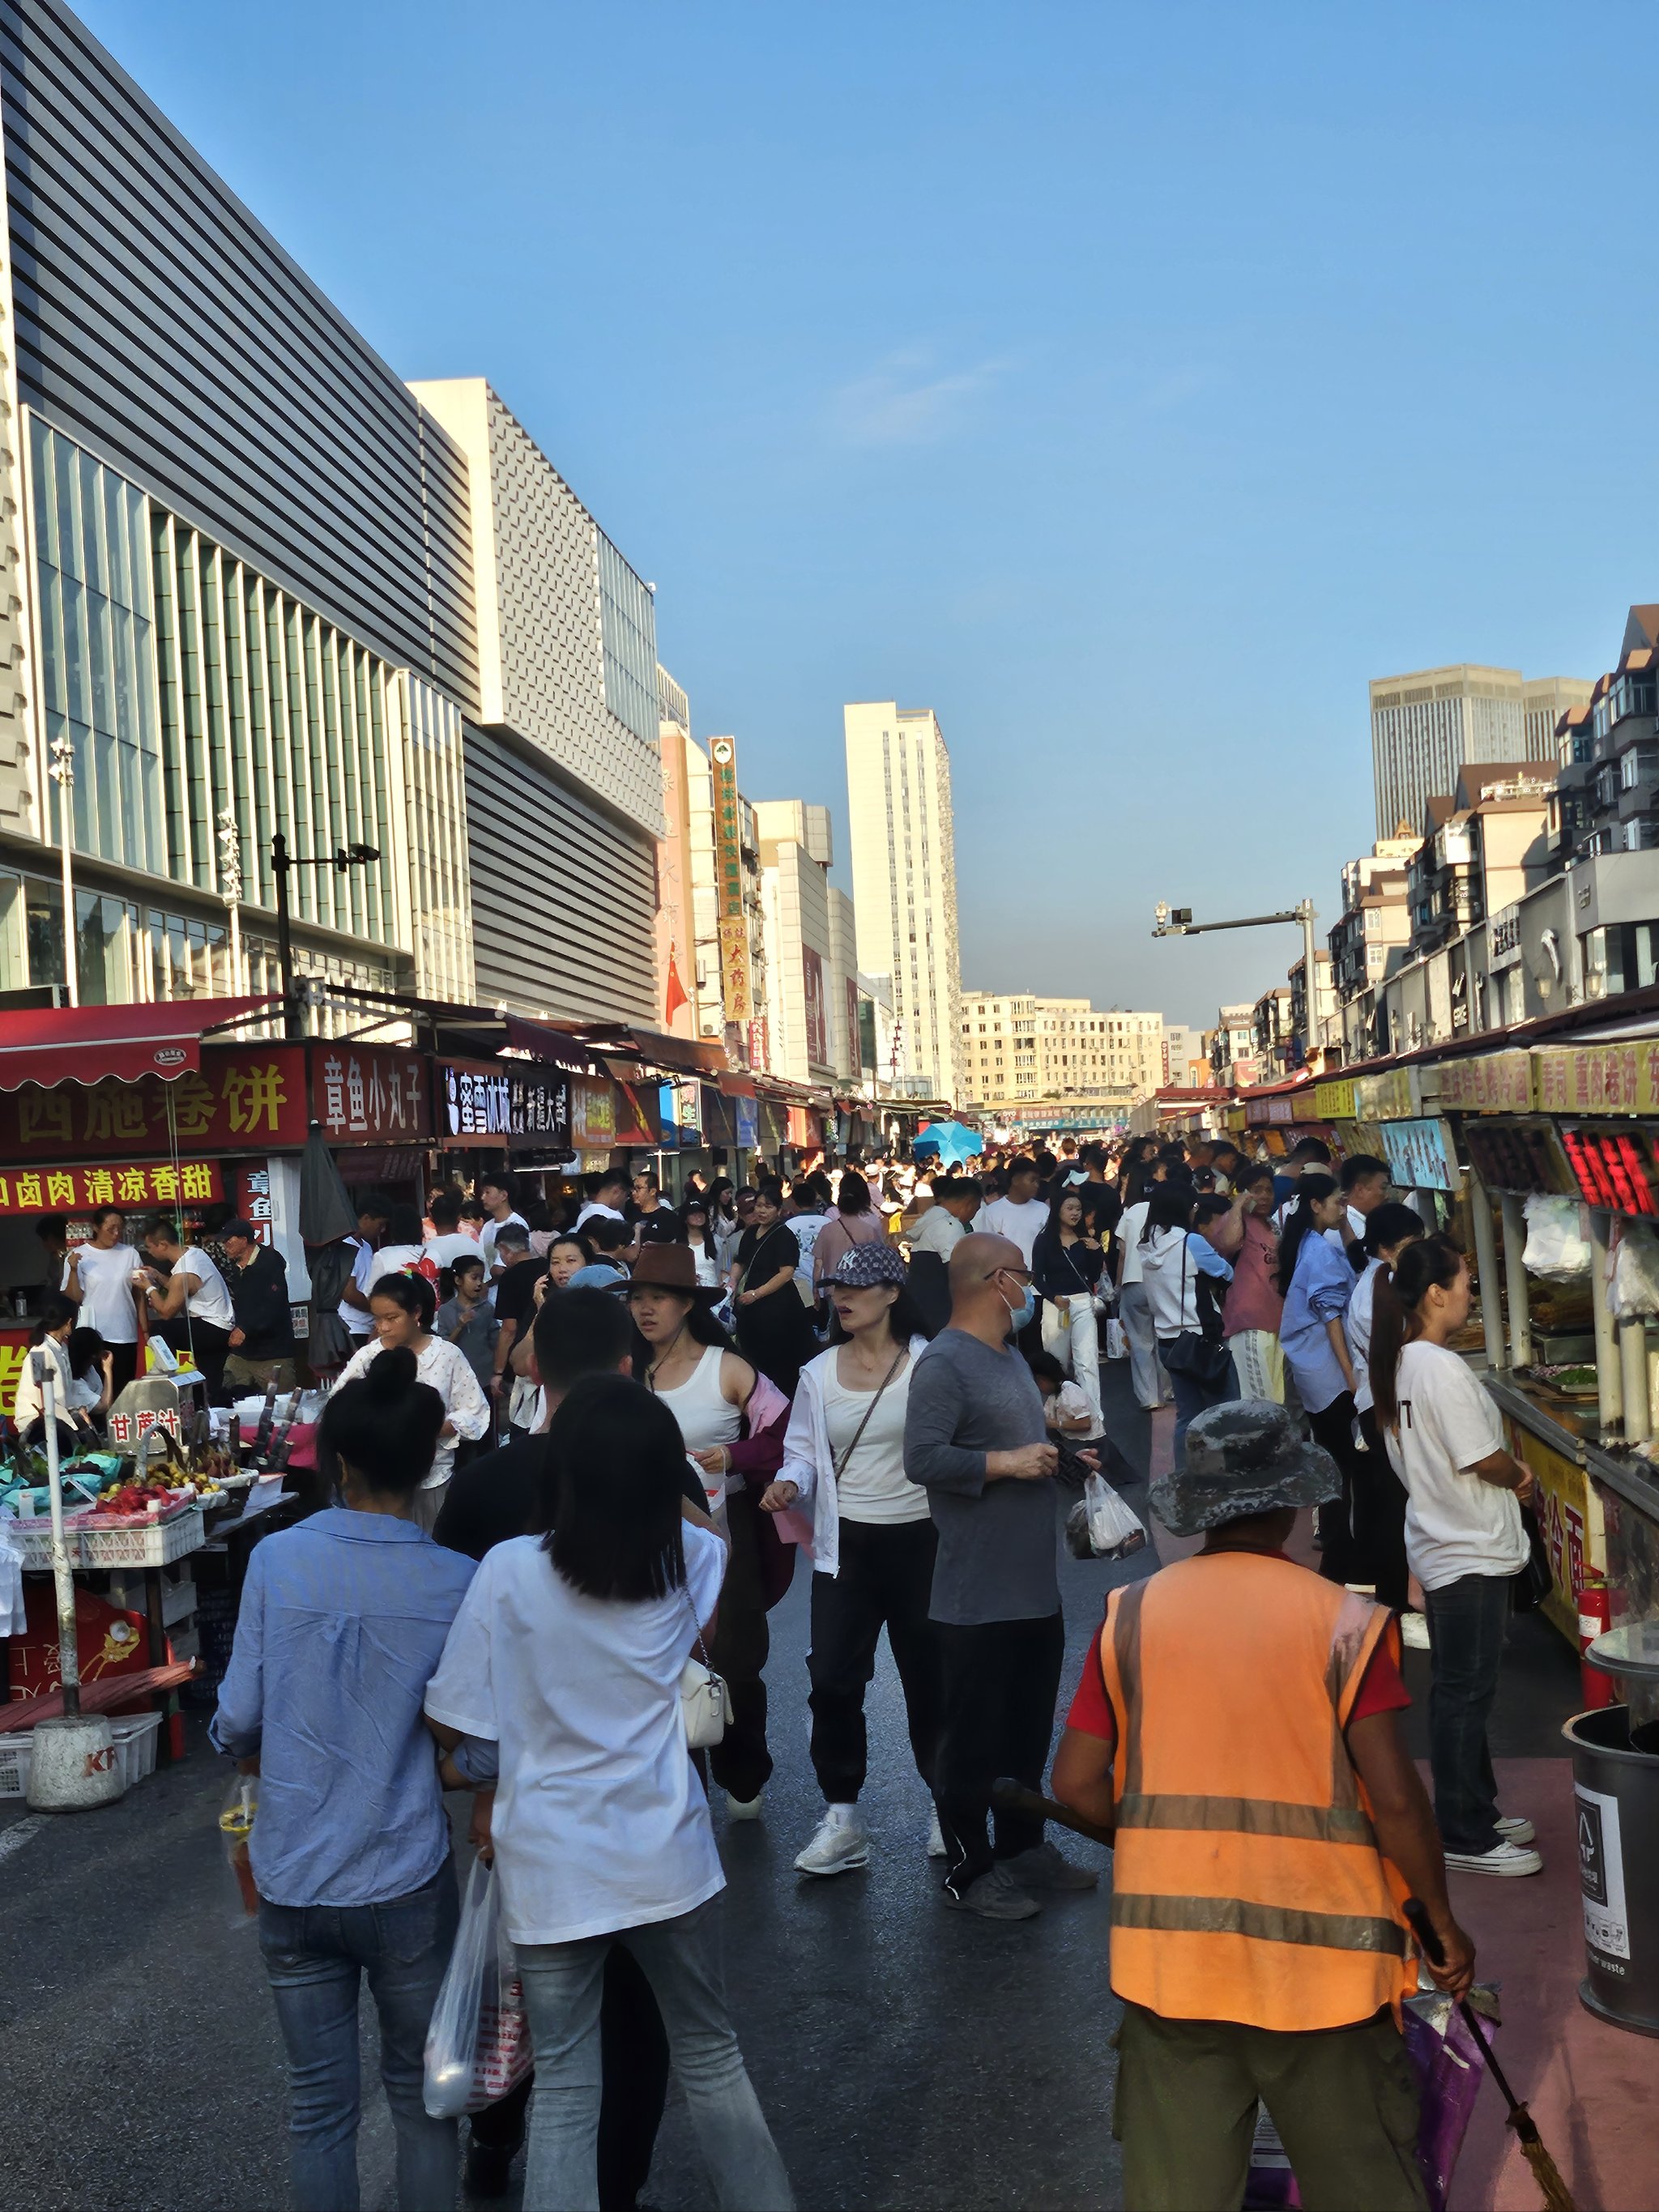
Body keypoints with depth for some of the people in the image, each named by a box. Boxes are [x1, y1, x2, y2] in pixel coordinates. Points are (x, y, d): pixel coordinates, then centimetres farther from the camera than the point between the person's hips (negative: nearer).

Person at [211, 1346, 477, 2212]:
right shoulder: (455, 1582, -13)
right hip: (405, 1879, -1)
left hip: (292, 1880, 1)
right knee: (420, 2094, 18)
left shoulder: (275, 1559, -10)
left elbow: (238, 1723, -4)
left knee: (318, 2107, 15)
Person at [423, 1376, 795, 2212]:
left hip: (552, 1868, -2)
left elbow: (451, 1724, -9)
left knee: (564, 2089, 11)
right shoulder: (692, 1558, -6)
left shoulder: (509, 1572, -16)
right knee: (710, 2056, 20)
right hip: (667, 1857, 2)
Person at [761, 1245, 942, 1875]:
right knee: (832, 1679, -1)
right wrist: (788, 1483, -12)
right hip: (845, 1543, 3)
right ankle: (841, 1818, 14)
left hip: (918, 1538, -3)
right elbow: (803, 1452, 8)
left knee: (928, 1676, 10)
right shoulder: (819, 1373, 4)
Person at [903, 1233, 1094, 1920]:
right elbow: (923, 1458, -27)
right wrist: (1006, 1463, -22)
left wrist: (1050, 1444, 9)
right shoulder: (944, 1363, -18)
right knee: (974, 1735, 4)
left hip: (1034, 1588, 9)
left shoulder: (1009, 1355, 12)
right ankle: (969, 1871, 17)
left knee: (1028, 1727, 19)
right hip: (977, 1598, -9)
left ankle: (1022, 1847, 35)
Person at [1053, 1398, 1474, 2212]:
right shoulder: (1343, 1622, -8)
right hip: (1320, 1953, -2)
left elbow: (1076, 1785, -2)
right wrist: (1444, 1924, 3)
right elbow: (1395, 1800, -12)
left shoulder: (1132, 1616, -1)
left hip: (1168, 1952, 2)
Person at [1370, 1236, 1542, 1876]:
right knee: (1466, 1695, 0)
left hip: (1442, 1547, 10)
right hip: (1470, 1554, -10)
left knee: (1459, 1690, 19)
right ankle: (1464, 1837, 10)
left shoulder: (1402, 1362, 7)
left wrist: (1508, 1474, 3)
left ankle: (1475, 1812, 31)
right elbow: (1485, 1462, -19)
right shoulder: (1443, 1370, -23)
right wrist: (1523, 1479, 1)